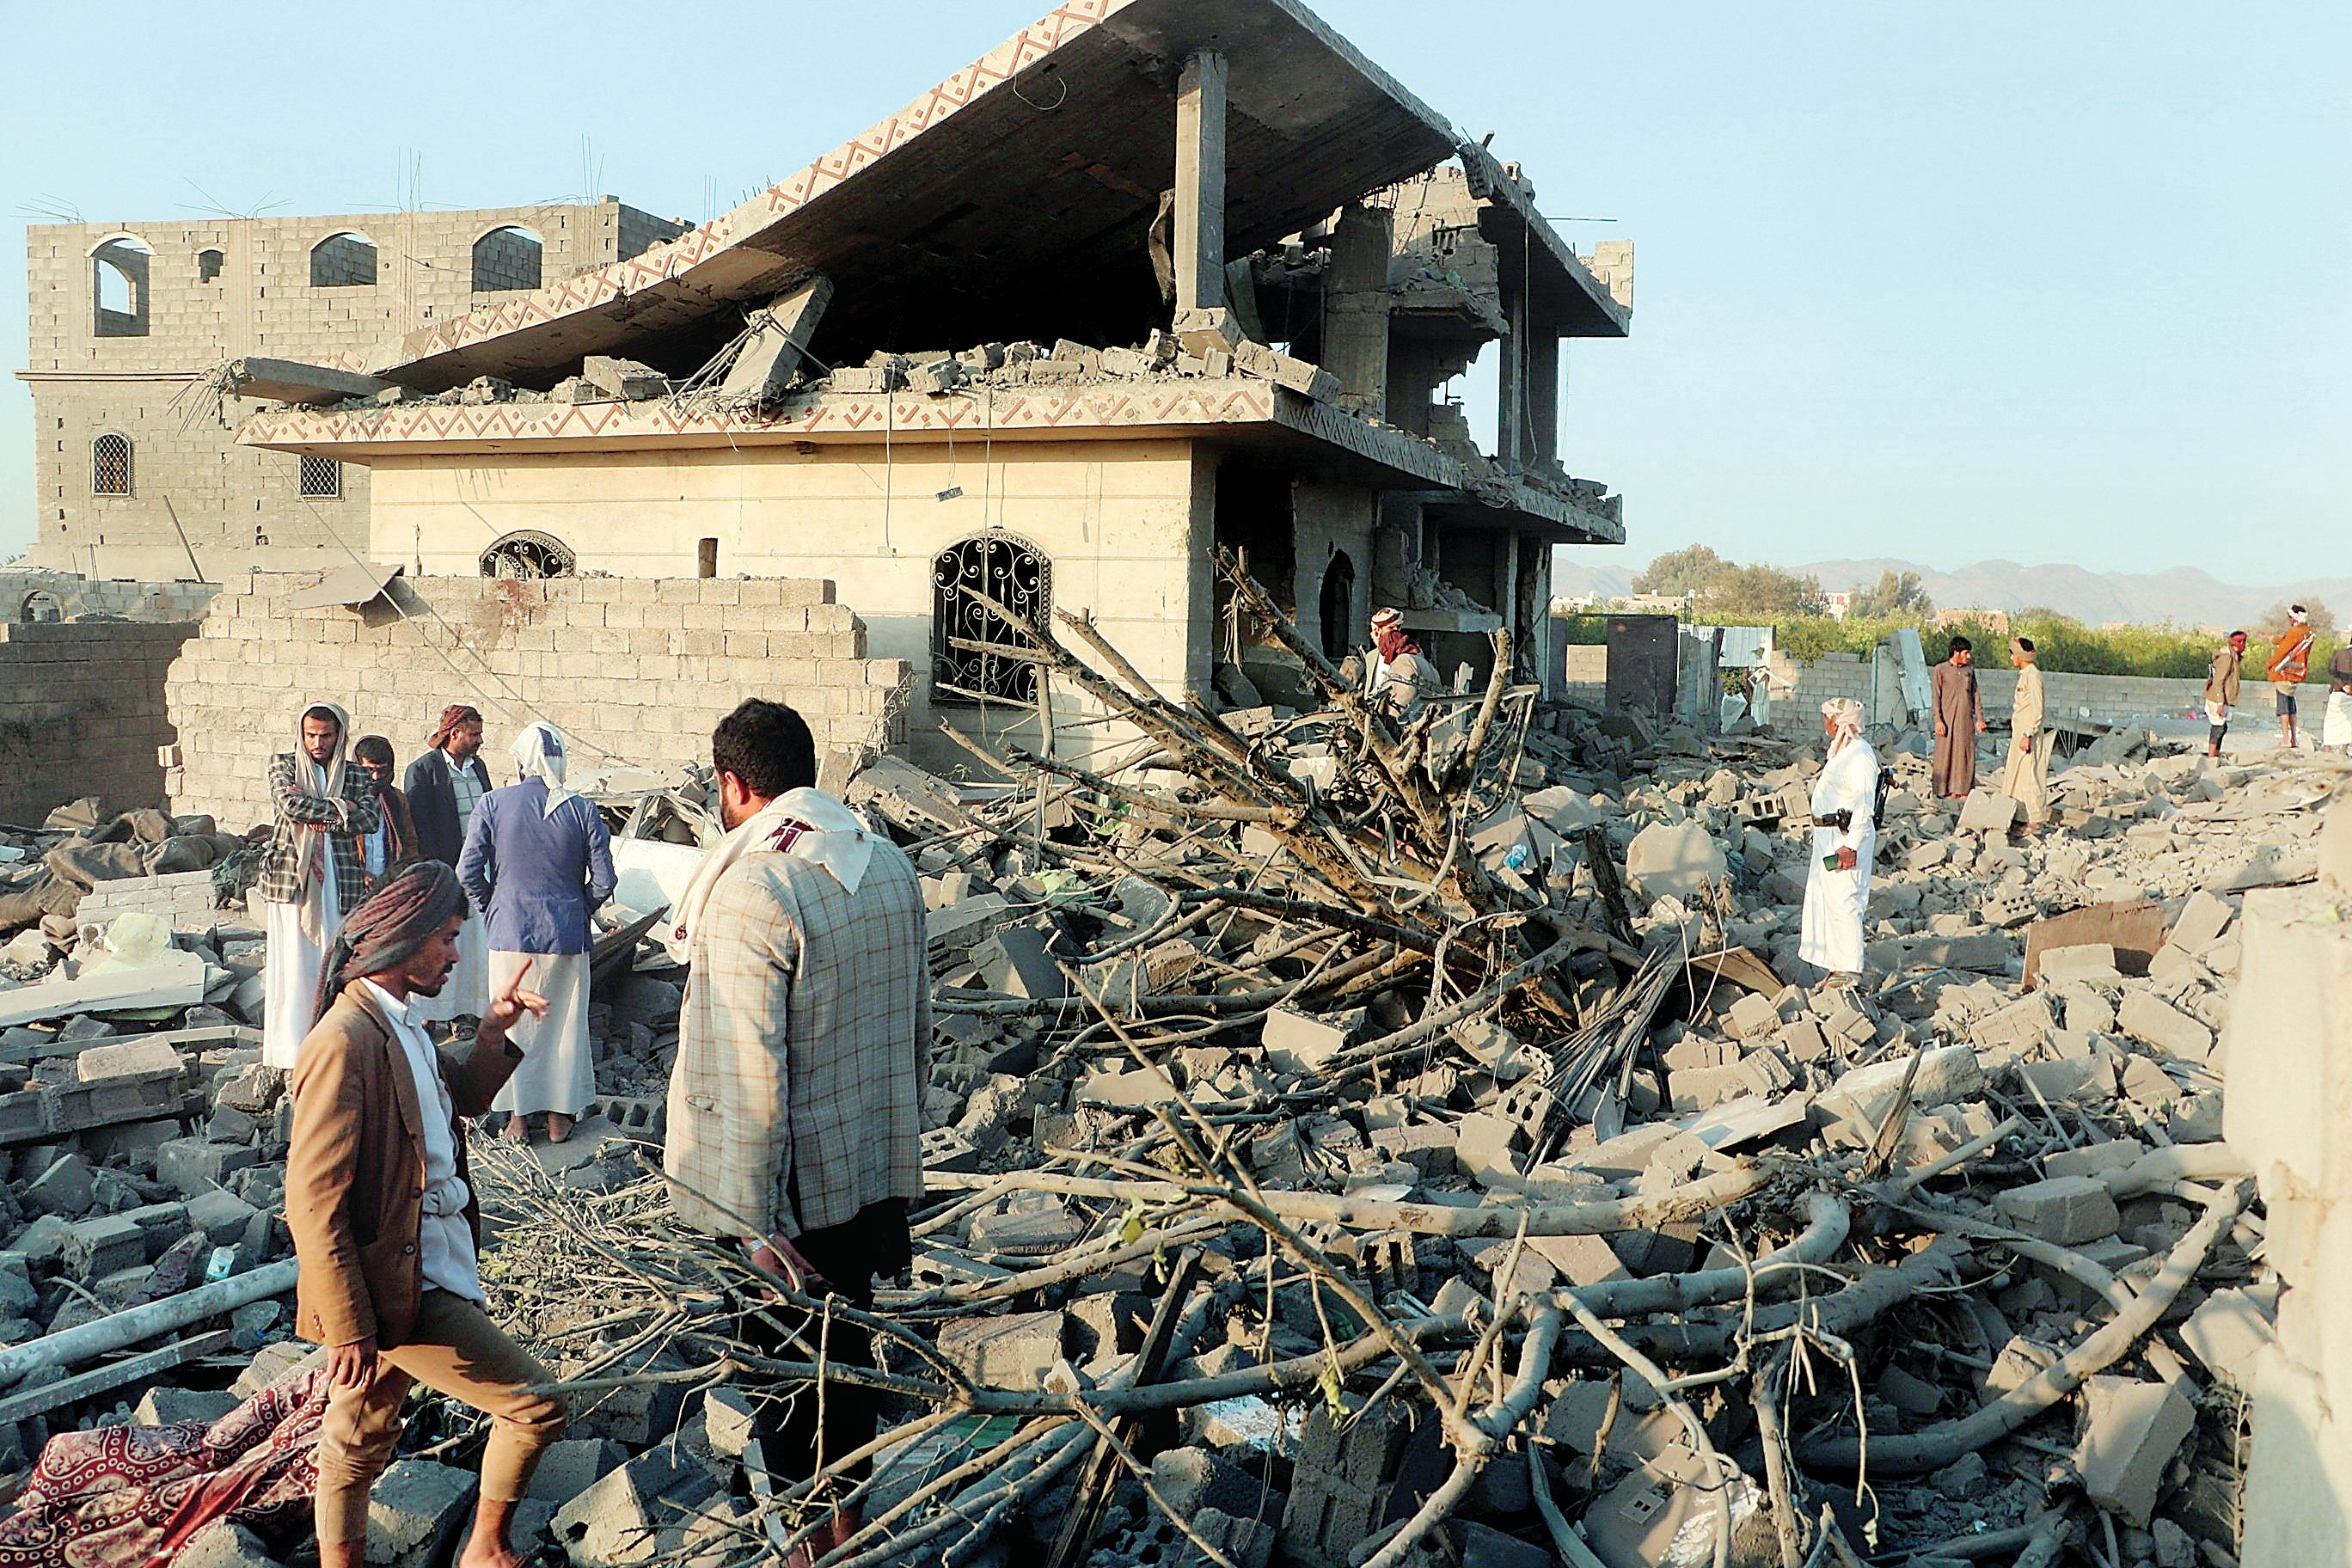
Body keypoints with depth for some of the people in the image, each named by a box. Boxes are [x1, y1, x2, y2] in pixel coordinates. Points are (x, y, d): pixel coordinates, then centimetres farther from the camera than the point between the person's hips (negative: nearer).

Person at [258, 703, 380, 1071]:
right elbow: (291, 805, -9)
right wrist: (338, 808, -3)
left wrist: (315, 814, -10)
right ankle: (291, 1050, 4)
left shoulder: (355, 777, 13)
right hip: (292, 877, -1)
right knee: (293, 965, -2)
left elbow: (370, 819, -3)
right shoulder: (283, 765, 10)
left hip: (339, 881, 1)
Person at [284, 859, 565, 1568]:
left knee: (360, 1436, 21)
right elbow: (313, 1201, -23)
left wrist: (494, 1033, 8)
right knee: (537, 1403, -4)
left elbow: (465, 1096, 26)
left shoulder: (401, 1023, 8)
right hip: (400, 1285, -10)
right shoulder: (345, 1042, -23)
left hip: (426, 1262, 10)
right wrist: (349, 1329, -21)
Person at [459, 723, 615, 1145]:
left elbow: (468, 872, -6)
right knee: (564, 1024, 12)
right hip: (566, 936, 0)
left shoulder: (493, 804, -6)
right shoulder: (581, 810, -6)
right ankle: (559, 1117, 19)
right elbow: (603, 881, -6)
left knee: (512, 1024, 12)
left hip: (509, 931, 0)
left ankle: (518, 1118, 18)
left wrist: (491, 910, 11)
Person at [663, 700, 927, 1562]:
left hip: (797, 1192, -7)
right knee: (846, 1351, 22)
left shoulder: (750, 890, -22)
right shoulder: (888, 864, 2)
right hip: (879, 1173, 8)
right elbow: (918, 1027, 12)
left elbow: (750, 1077, -24)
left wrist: (753, 1224, -18)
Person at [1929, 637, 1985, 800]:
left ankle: (1963, 790, 7)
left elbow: (1976, 695, 14)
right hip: (1948, 719, -4)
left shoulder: (1969, 669, 12)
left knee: (1966, 754, 2)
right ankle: (1947, 790, 4)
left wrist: (1980, 718, 8)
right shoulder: (1940, 670, -1)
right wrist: (1938, 720, -12)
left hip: (1966, 719, 4)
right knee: (1946, 753, -2)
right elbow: (1936, 697, -4)